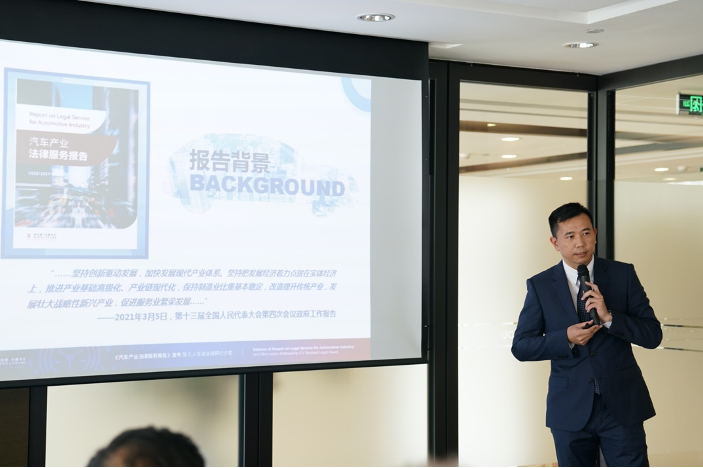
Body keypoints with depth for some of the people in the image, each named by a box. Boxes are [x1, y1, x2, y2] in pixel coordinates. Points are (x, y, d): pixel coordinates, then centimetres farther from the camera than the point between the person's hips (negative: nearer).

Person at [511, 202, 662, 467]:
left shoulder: (623, 274, 0)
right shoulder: (540, 285, 1)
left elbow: (653, 336, -3)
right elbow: (520, 346, 0)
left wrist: (609, 317, -19)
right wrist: (566, 338, -16)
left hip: (622, 405, 0)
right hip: (570, 410, 1)